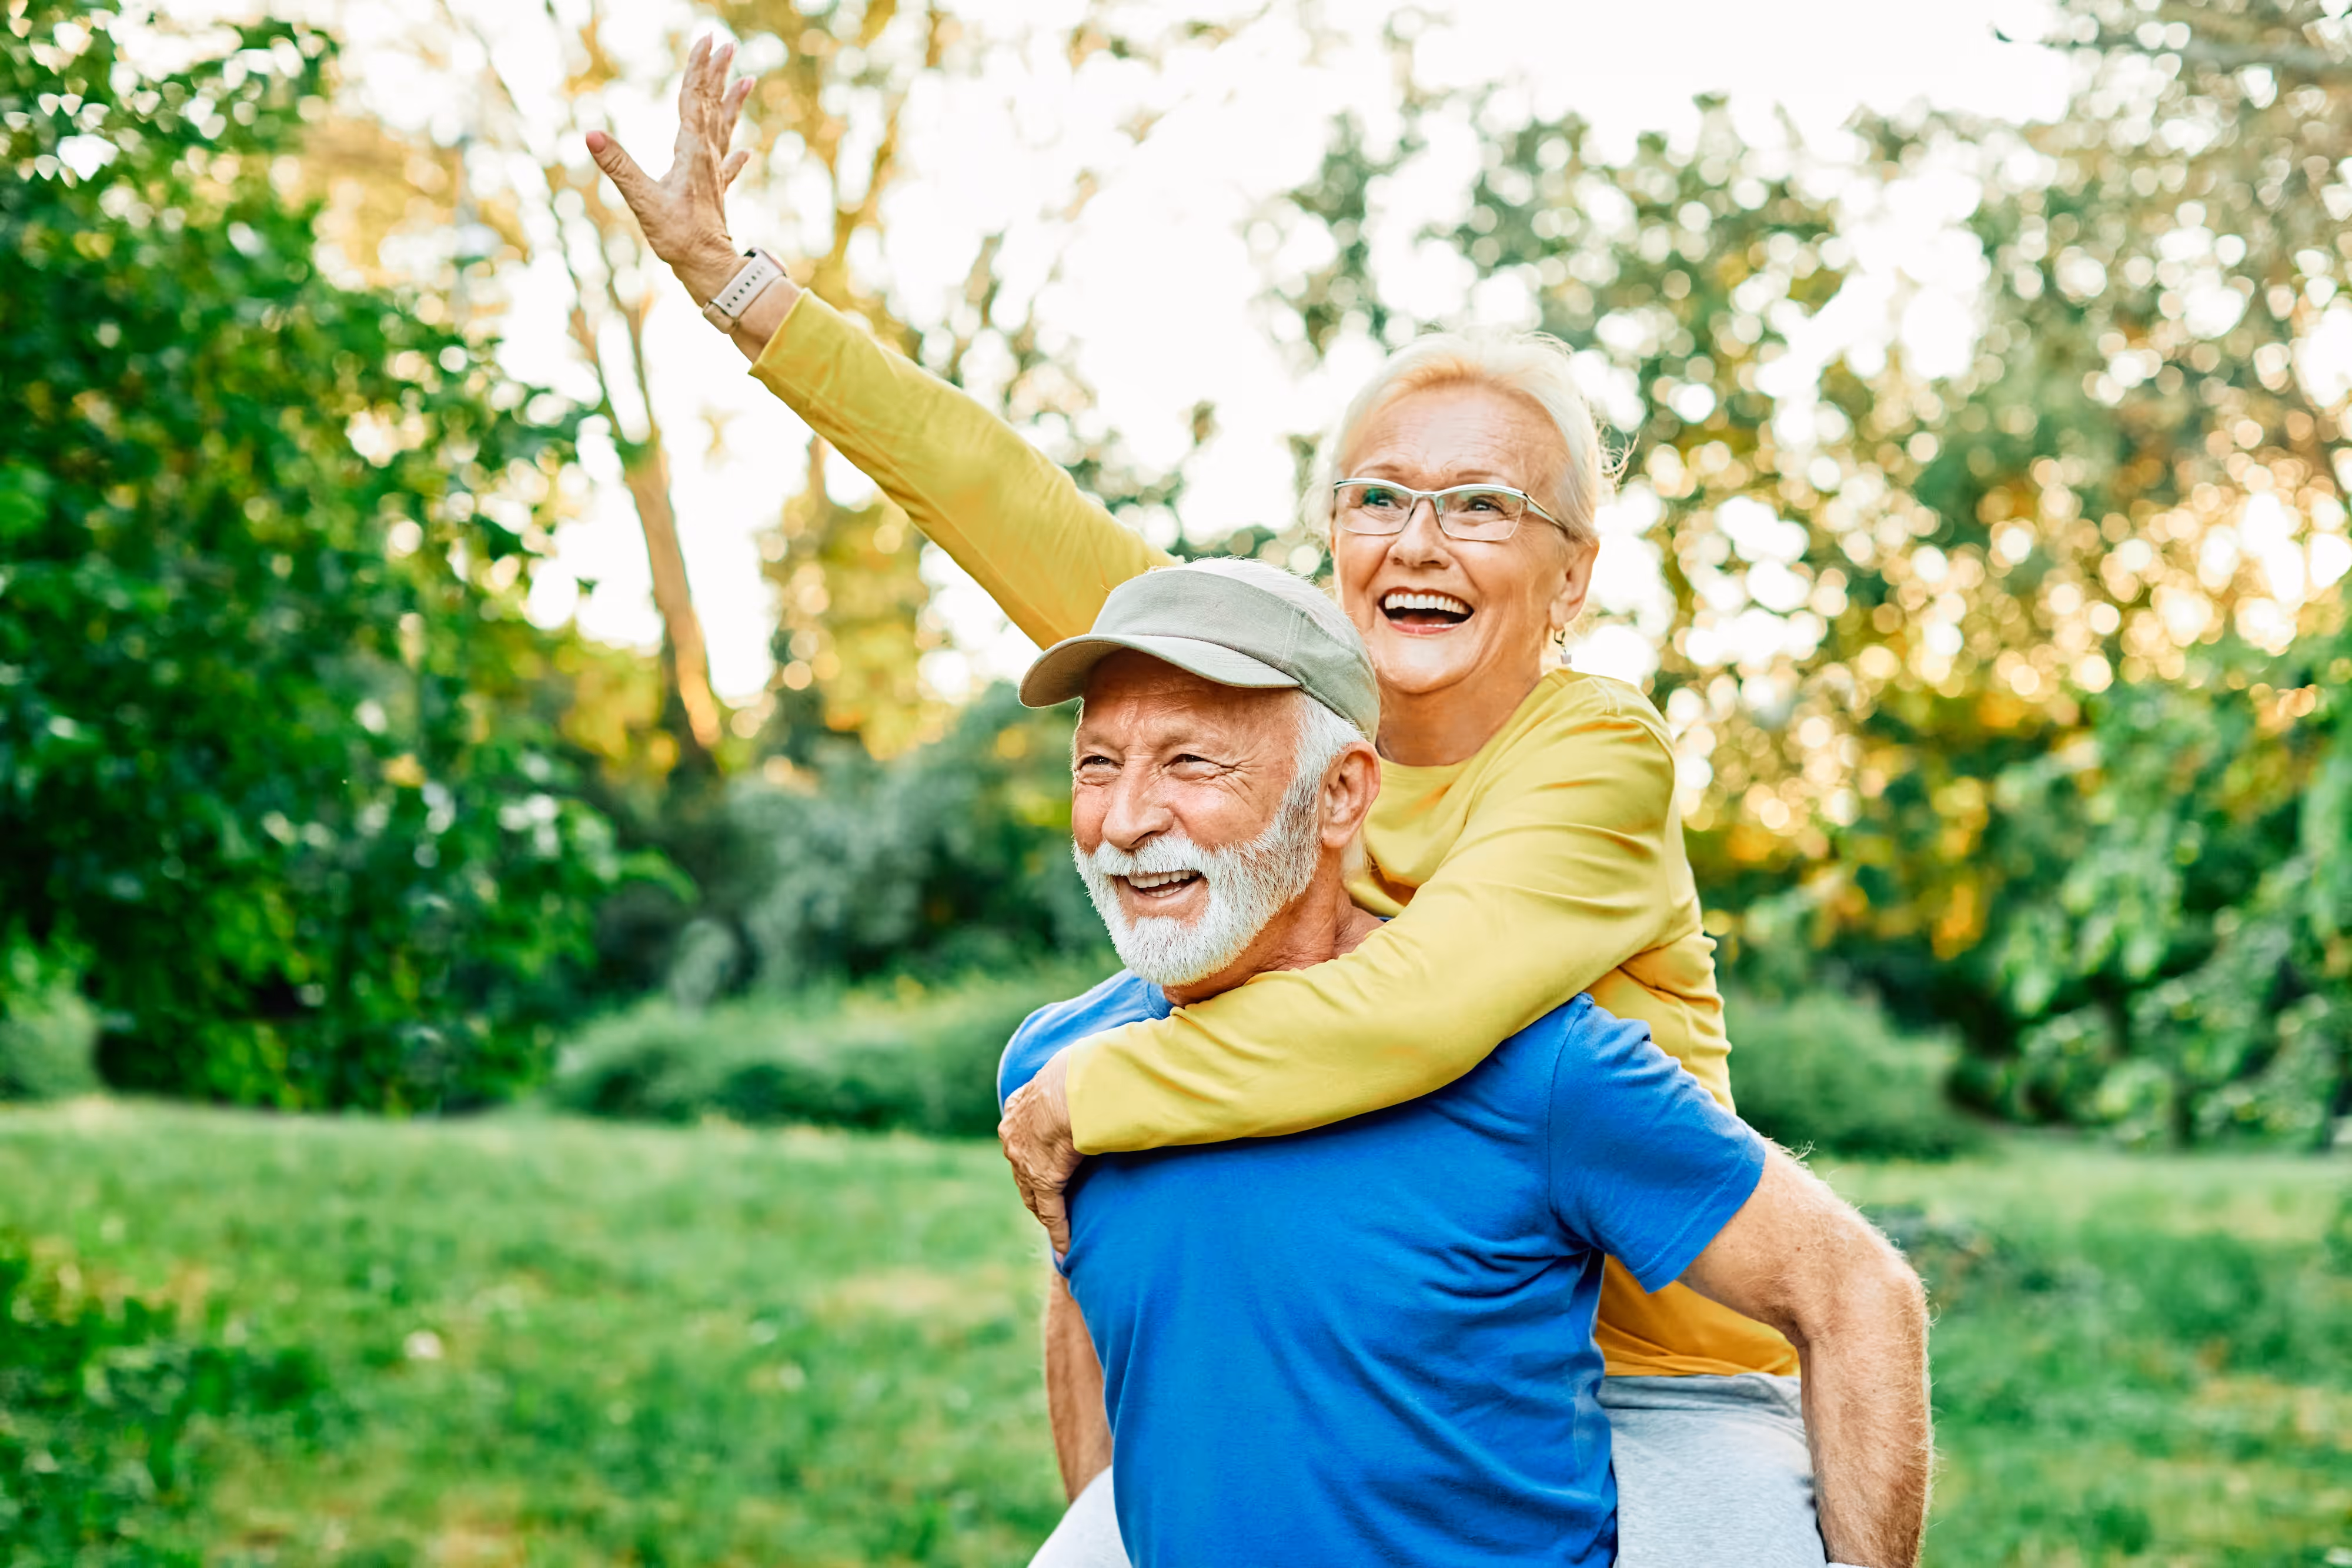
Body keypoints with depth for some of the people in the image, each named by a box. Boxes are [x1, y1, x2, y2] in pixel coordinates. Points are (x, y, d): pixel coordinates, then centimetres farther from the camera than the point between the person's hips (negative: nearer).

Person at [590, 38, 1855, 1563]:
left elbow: (1412, 1009, -33)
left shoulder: (1603, 755, -17)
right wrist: (735, 282, 4)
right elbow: (1015, 508, 2)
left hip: (1657, 1389, -5)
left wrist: (1085, 1088, -21)